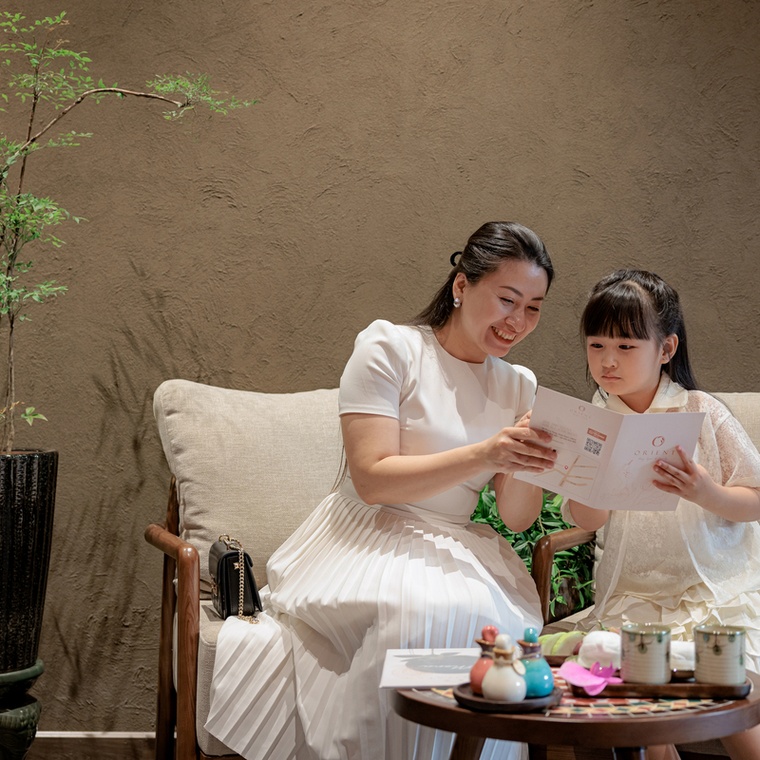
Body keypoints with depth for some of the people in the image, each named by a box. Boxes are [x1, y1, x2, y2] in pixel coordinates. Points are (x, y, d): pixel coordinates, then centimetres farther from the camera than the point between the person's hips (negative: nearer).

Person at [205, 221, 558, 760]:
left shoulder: (519, 386, 12)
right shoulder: (390, 348, -3)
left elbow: (518, 518, 7)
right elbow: (374, 479, -14)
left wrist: (524, 464, -15)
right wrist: (483, 455, -24)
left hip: (455, 548, 4)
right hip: (370, 536, -4)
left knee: (501, 620, -29)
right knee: (417, 612, -36)